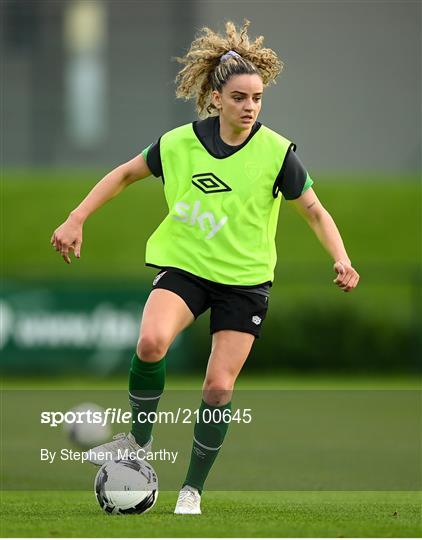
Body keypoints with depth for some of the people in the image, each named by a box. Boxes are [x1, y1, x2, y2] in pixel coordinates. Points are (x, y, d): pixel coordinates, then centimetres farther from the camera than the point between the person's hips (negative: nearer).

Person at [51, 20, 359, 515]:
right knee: (151, 342, -28)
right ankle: (139, 440, -5)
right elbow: (125, 174, 8)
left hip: (245, 279, 0)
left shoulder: (276, 152, -11)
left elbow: (315, 213, -3)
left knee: (219, 387, -4)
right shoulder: (180, 143, -7)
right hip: (184, 265, 0)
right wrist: (76, 220, 2)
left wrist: (341, 260, -18)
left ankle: (193, 488, 17)